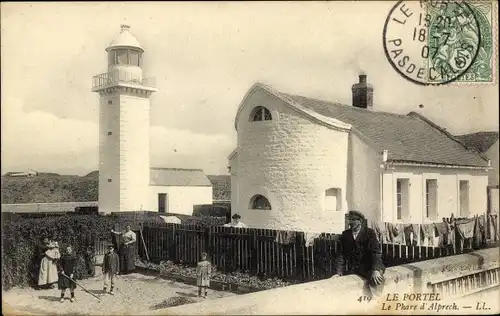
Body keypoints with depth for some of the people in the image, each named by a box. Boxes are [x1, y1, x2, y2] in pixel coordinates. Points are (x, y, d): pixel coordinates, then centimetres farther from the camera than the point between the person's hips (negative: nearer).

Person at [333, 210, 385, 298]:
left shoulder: (370, 233, -2)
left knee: (375, 281, -33)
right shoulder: (345, 235, 9)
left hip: (369, 267, -4)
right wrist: (339, 272, -6)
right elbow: (342, 254, 6)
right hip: (353, 269, 4)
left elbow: (376, 252, -12)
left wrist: (375, 270, -27)